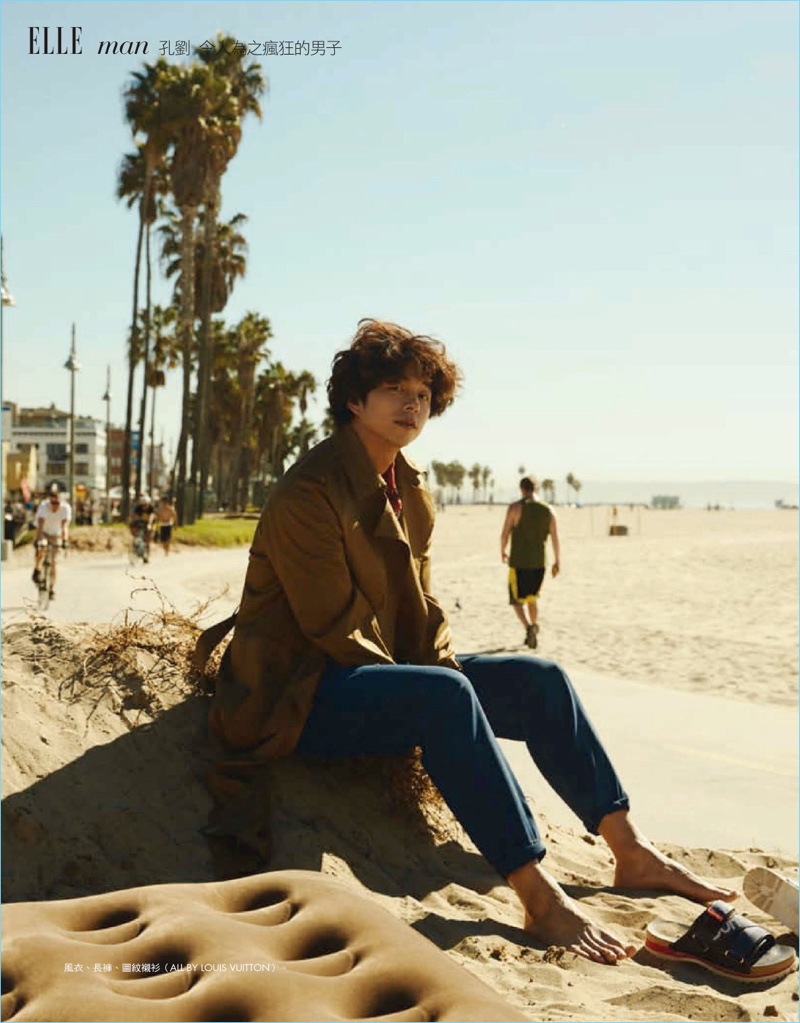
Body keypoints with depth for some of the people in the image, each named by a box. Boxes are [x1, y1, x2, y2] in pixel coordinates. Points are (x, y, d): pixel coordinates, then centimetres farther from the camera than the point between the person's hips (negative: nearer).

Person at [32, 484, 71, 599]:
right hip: (44, 533, -1)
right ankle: (37, 570, -4)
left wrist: (64, 540, -48)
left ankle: (52, 589, 5)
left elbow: (65, 525, -34)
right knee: (41, 549, -31)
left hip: (56, 535, 1)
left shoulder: (66, 507, -27)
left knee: (54, 562, -4)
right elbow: (40, 524, -37)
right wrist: (37, 540, -48)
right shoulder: (44, 506, -28)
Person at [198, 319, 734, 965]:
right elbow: (335, 627, -19)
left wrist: (447, 670, -5)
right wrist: (438, 686, -16)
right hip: (296, 696, -9)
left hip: (387, 670, 9)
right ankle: (539, 897, -33)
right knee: (444, 695, -35)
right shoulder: (307, 494, -17)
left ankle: (633, 852, 0)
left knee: (538, 680, -5)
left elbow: (421, 604, 13)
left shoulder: (411, 492, 11)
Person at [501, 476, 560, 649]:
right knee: (532, 599, 20)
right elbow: (555, 538, 1)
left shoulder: (515, 508, -7)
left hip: (518, 561, -4)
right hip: (539, 562, 4)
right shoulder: (548, 510, 3)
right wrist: (557, 562, 9)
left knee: (517, 600, 2)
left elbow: (505, 534, -6)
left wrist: (502, 552, 12)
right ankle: (534, 634, 24)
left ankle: (529, 626, -22)